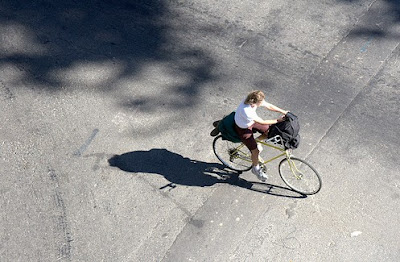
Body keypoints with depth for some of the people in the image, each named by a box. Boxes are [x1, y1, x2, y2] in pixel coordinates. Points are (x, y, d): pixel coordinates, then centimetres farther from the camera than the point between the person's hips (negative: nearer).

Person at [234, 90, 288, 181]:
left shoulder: (255, 100, -22)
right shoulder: (246, 110, -42)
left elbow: (269, 106, -7)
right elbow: (262, 122, -33)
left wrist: (283, 112, -12)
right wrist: (277, 120, -26)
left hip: (251, 121, 7)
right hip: (243, 129, -7)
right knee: (255, 150, -2)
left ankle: (256, 141, 31)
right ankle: (256, 168, 26)